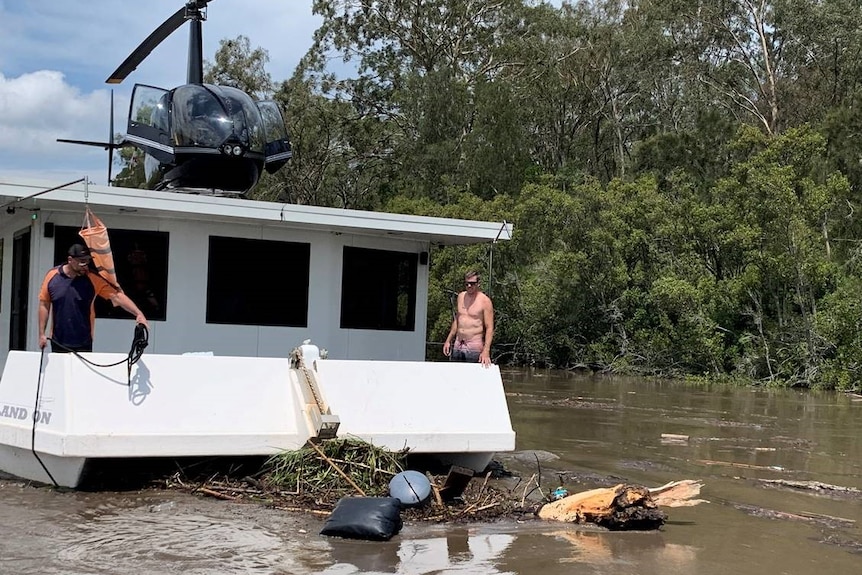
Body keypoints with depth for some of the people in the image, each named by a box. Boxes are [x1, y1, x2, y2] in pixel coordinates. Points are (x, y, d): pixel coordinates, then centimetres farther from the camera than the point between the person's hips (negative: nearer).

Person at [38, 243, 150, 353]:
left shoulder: (93, 279, -8)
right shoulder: (52, 275, -3)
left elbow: (117, 295, -15)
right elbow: (44, 304, 3)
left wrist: (138, 313, -29)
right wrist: (42, 334, 0)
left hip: (83, 344, -1)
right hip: (58, 342, 1)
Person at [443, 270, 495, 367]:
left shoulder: (485, 301, -8)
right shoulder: (461, 296, 11)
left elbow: (489, 328, -12)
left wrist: (486, 351, -22)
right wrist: (448, 340, 19)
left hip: (474, 347, -6)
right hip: (457, 346, 6)